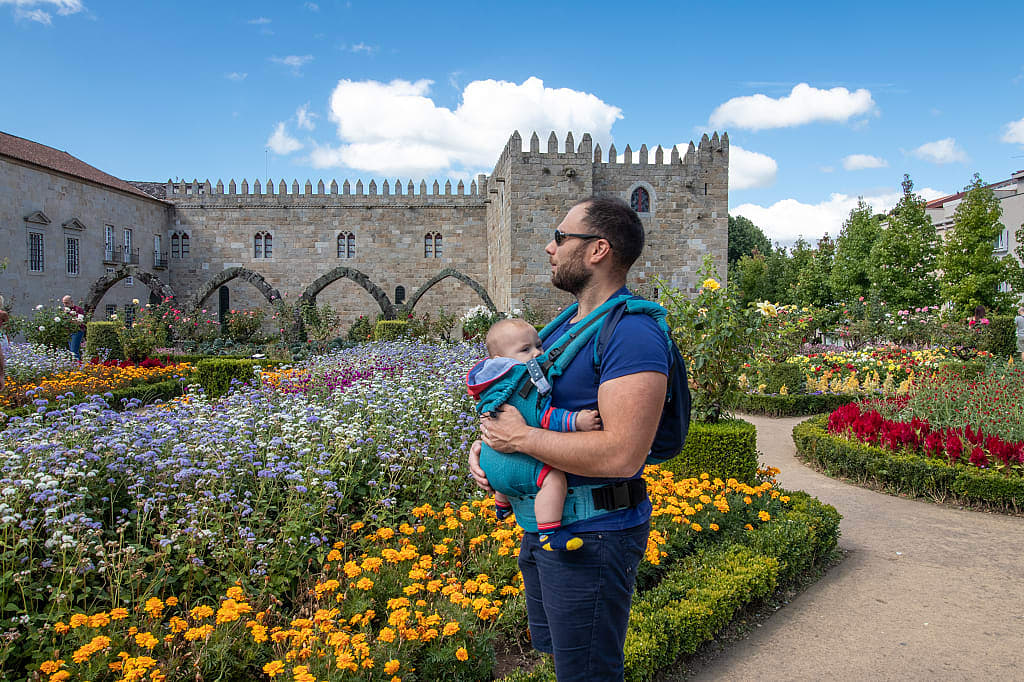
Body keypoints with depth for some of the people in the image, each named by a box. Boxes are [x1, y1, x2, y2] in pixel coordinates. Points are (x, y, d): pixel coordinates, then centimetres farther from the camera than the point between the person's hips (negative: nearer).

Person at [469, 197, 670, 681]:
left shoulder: (632, 334, -23)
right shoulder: (567, 323, 9)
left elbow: (621, 454, -32)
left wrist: (520, 438, -23)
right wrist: (487, 441, 0)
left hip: (592, 537, -10)